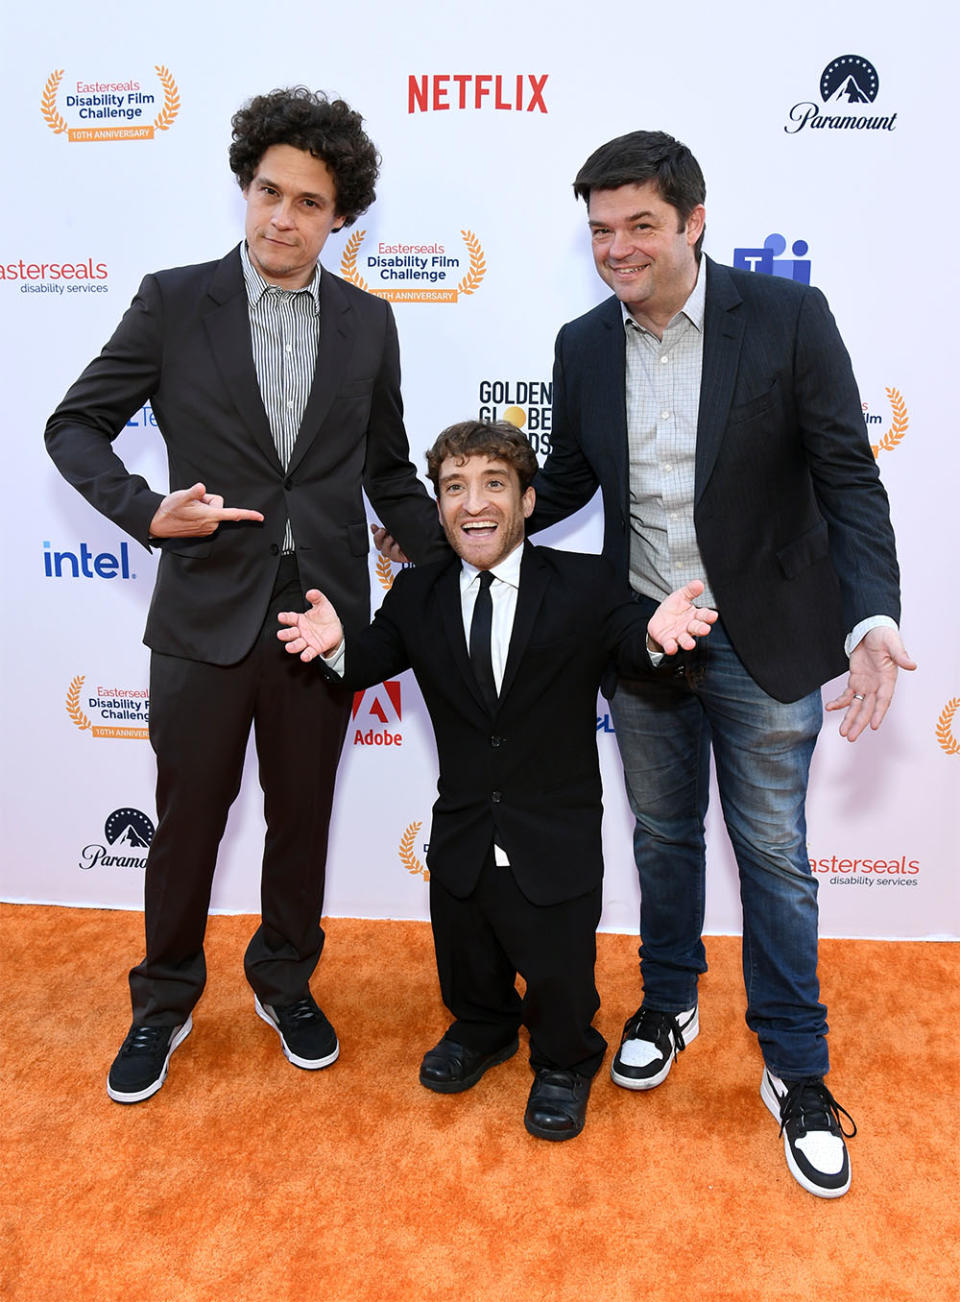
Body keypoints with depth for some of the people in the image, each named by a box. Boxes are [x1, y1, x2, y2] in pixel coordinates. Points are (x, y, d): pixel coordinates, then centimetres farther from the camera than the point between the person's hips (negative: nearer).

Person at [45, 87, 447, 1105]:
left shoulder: (367, 324, 5)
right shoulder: (173, 303, -1)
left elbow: (389, 470, 12)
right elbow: (75, 426, 2)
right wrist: (146, 513, -15)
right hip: (206, 613, -1)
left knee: (301, 815, 15)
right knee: (187, 818, 12)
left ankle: (285, 981, 39)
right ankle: (165, 1000, 36)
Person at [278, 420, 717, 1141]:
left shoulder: (583, 585, -11)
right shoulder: (417, 595, -2)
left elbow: (630, 633, -23)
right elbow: (372, 658, -7)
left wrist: (657, 632, -46)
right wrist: (336, 644, -29)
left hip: (557, 850, -3)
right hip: (461, 844, 3)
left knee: (561, 980, 14)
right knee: (467, 968, 24)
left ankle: (564, 1065, 47)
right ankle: (482, 1031, 57)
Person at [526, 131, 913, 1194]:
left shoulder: (787, 318, -10)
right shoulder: (583, 346, 2)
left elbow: (848, 480, -11)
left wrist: (872, 617, -25)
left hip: (762, 644, -3)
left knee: (773, 855, 8)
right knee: (663, 835, 18)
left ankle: (796, 1068, 28)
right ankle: (669, 1005, 42)